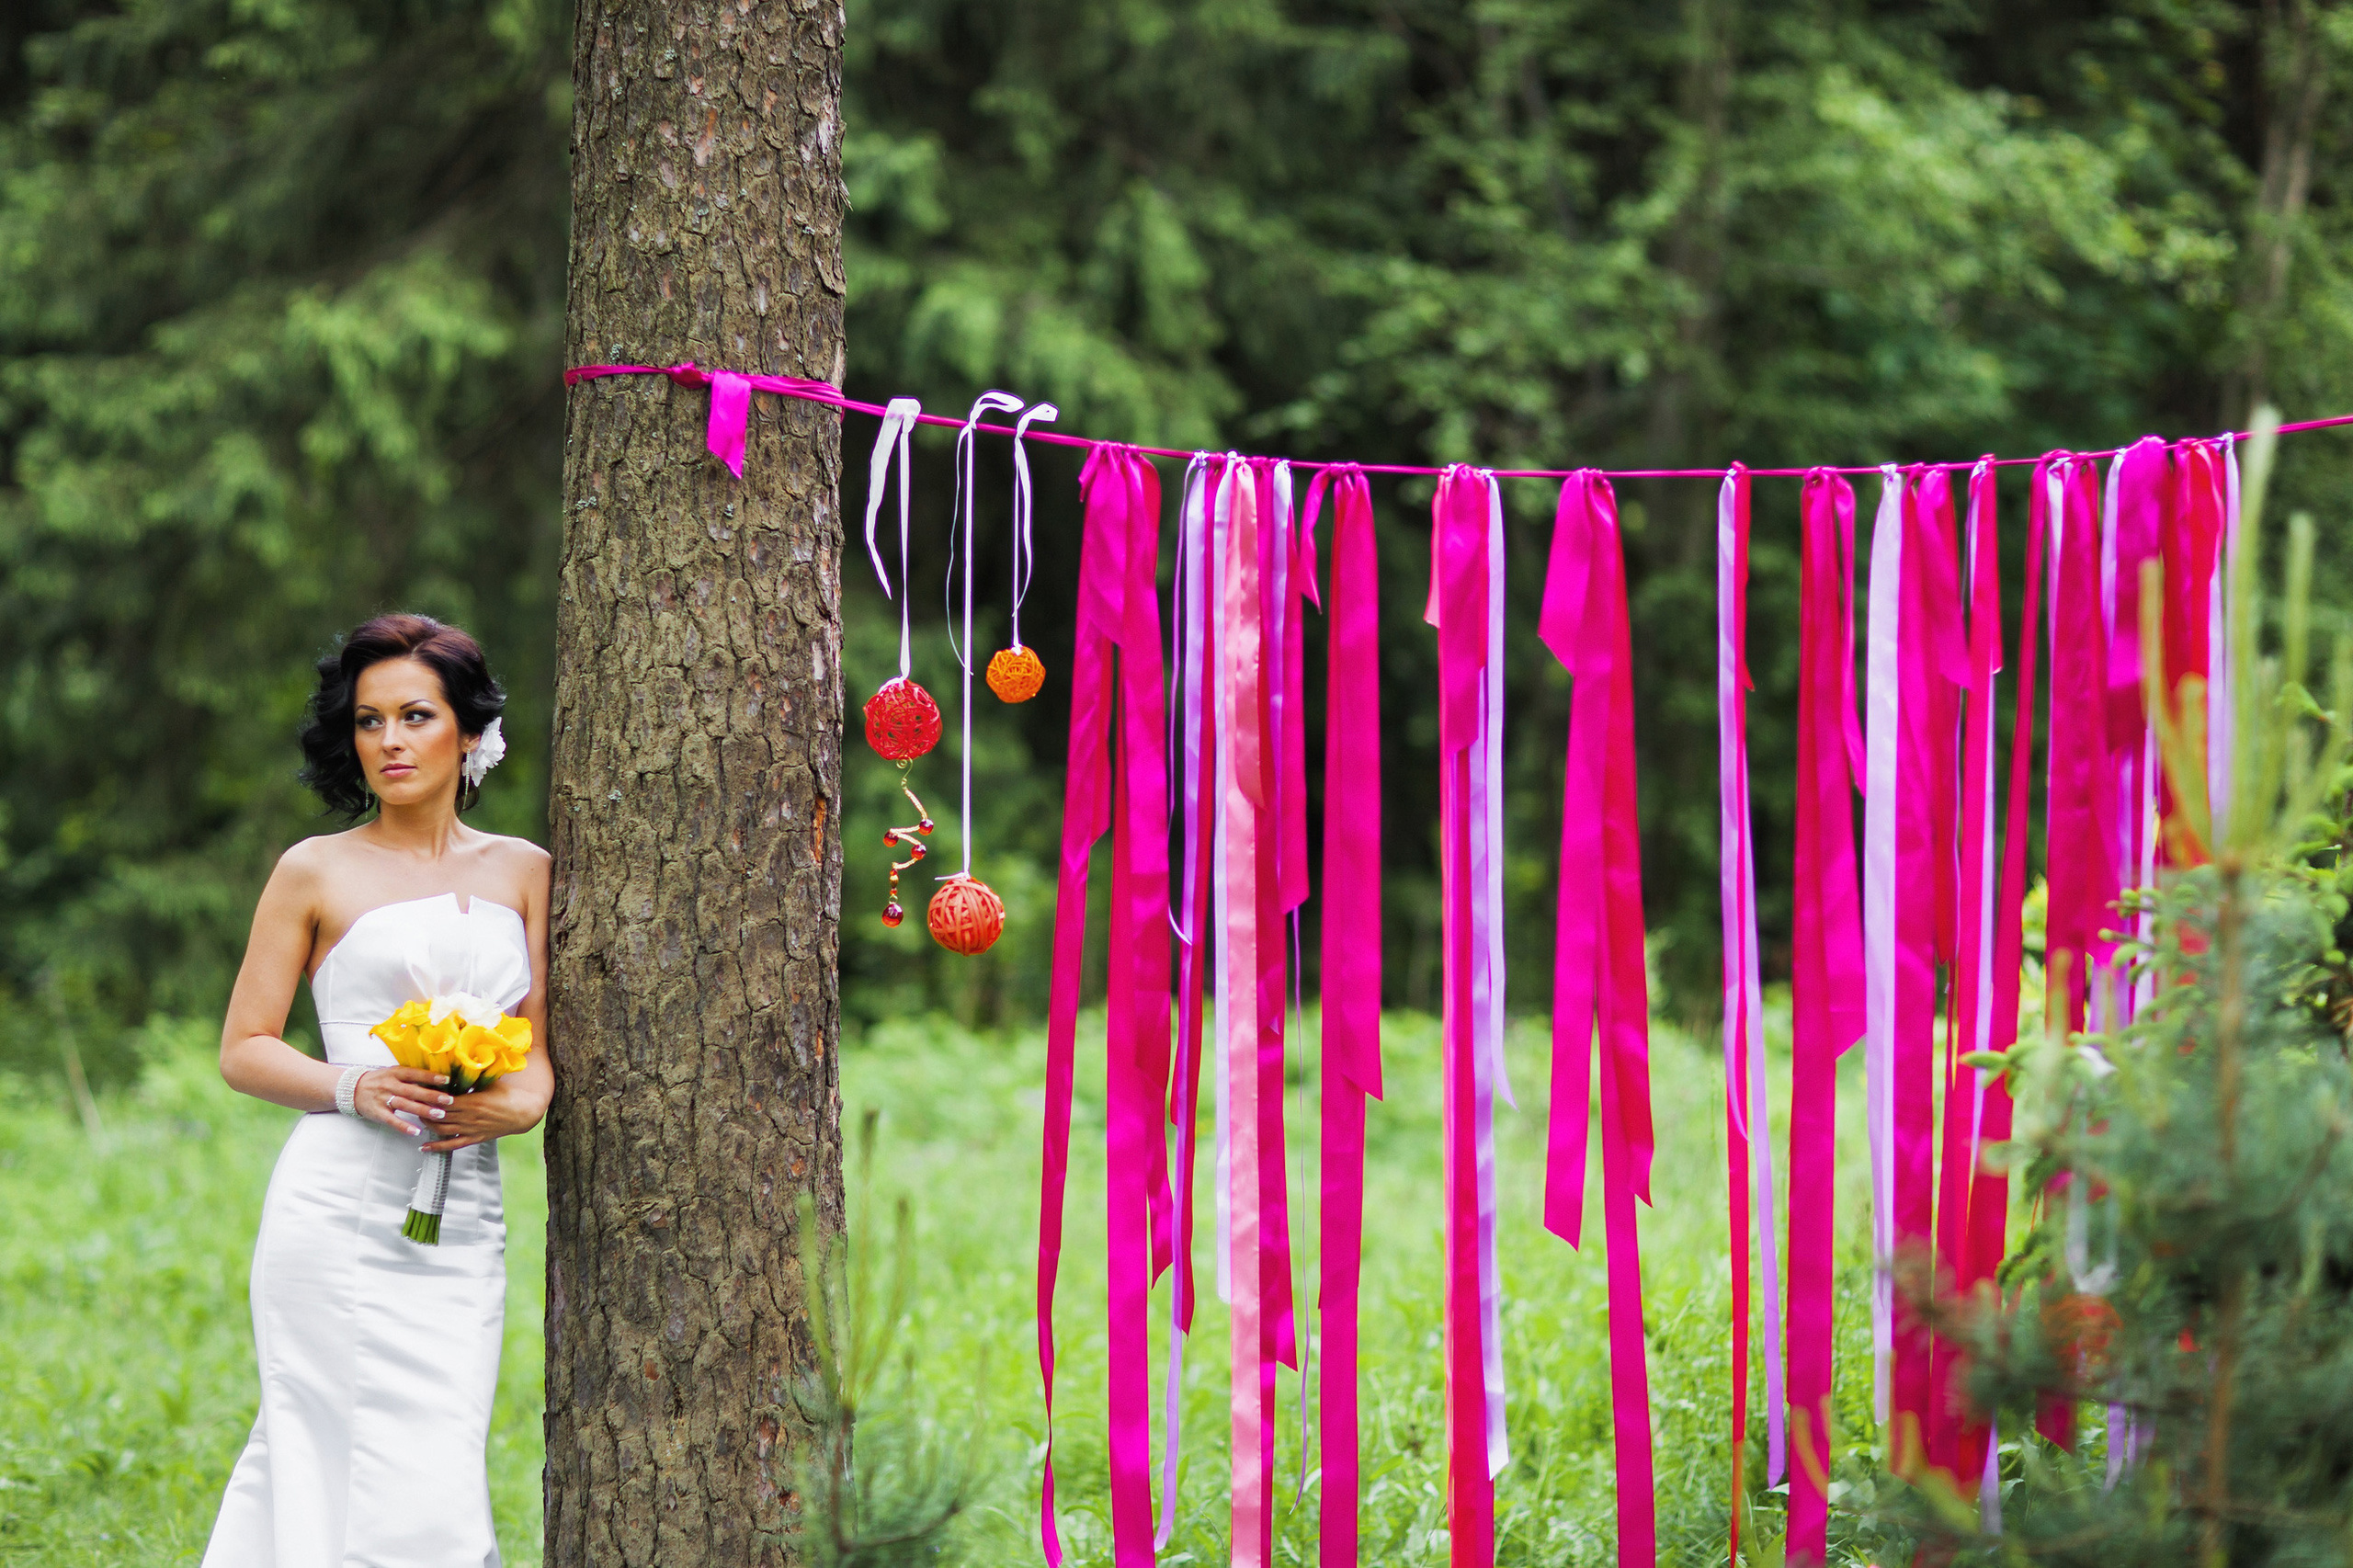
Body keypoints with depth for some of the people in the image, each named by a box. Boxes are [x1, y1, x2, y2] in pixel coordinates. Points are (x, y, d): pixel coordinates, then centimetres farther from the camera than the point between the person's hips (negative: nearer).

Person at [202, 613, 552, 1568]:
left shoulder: (522, 872, 14)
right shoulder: (316, 873, 4)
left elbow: (539, 1048, 15)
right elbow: (243, 1049, 5)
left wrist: (527, 1101, -8)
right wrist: (356, 1087, -13)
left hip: (464, 1220, 4)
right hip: (342, 1210, -4)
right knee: (413, 1489, -11)